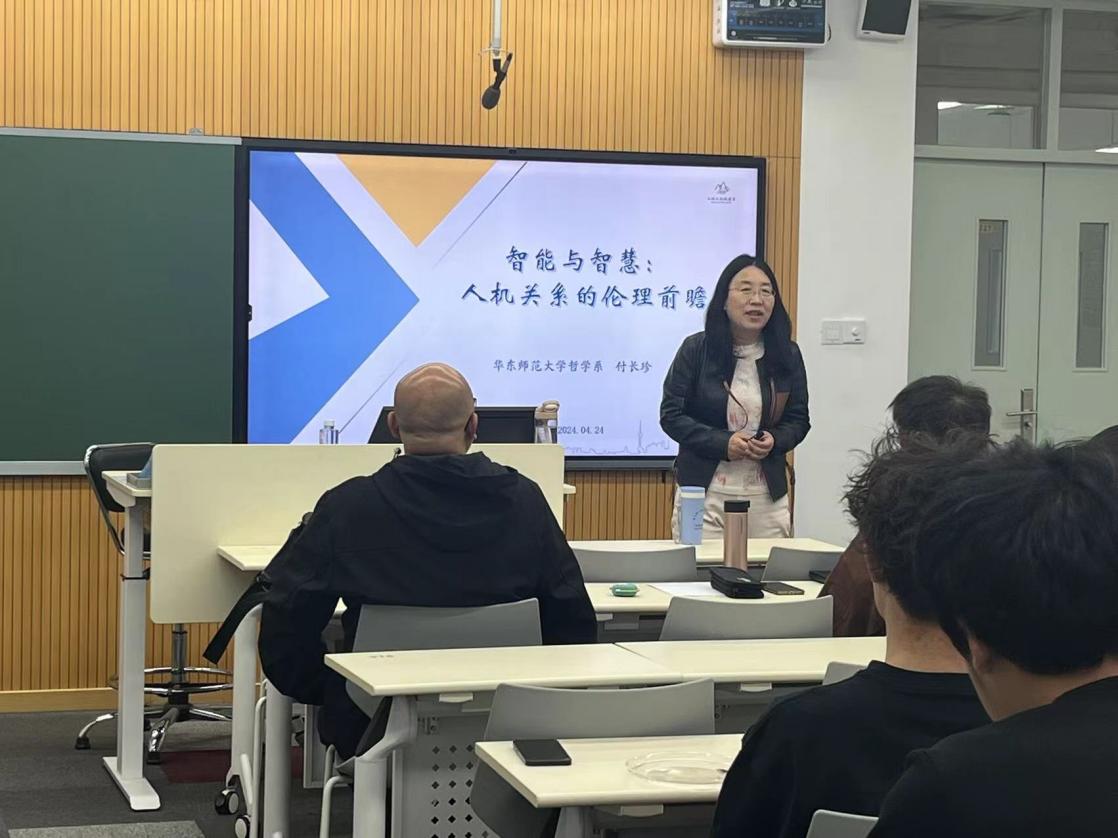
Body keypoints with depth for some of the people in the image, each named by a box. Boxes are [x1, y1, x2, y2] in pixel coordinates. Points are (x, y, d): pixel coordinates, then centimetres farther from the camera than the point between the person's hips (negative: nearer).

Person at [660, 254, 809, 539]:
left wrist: (775, 441, -11)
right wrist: (723, 442, -14)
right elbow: (671, 415, -2)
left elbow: (799, 419, 12)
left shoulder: (787, 355, 6)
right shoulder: (696, 350, -2)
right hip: (704, 492, -2)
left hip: (766, 495, 2)